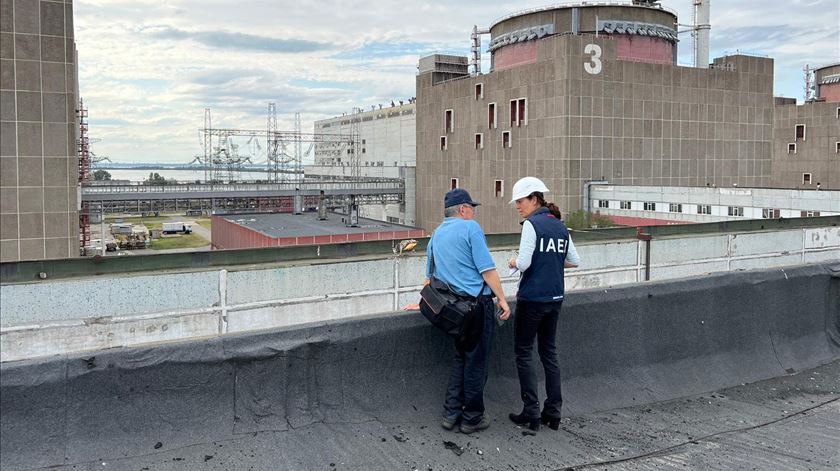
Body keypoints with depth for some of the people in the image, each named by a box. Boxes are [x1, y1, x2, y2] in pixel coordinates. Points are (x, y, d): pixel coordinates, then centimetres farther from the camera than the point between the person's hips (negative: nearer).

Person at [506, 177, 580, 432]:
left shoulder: (532, 224, -13)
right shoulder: (560, 226, 9)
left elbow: (524, 263, -18)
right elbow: (574, 260, 14)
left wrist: (514, 262, 2)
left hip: (532, 299, -7)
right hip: (555, 298, 7)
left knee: (524, 352, 4)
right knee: (549, 351, 14)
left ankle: (531, 412, 3)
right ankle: (553, 411, 16)